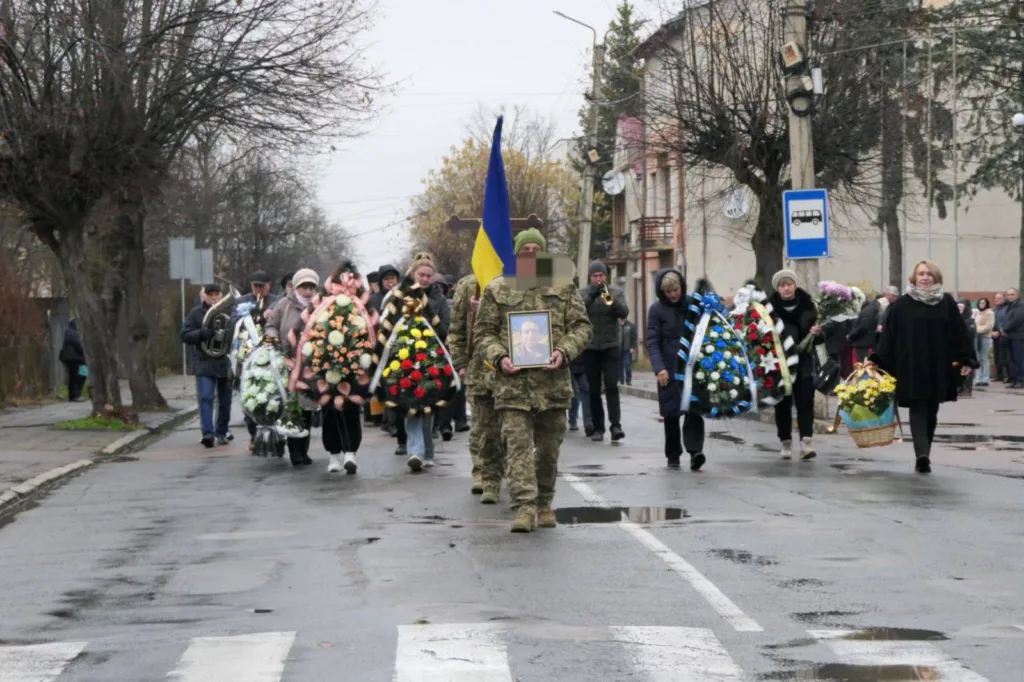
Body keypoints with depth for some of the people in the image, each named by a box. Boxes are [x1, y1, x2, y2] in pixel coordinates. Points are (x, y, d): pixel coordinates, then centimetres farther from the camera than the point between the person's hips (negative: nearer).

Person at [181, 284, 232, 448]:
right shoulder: (196, 313, 3)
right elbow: (185, 336, -3)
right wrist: (206, 333, -17)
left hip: (225, 363, 2)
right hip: (204, 363, -2)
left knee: (225, 400, 11)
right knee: (206, 398, -14)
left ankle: (221, 432, 26)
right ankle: (207, 433, -20)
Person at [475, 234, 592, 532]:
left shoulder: (564, 288, 9)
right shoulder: (496, 290, 7)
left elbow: (581, 326, 8)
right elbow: (484, 331, 8)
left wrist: (564, 352, -9)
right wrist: (499, 357, -10)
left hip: (553, 381, 2)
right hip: (513, 381, -2)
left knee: (549, 448, 10)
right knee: (518, 445, -11)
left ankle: (544, 504, 25)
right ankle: (525, 508, -13)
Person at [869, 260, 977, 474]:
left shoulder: (947, 303, 5)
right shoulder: (902, 304, 1)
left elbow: (959, 333, 4)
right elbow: (889, 335, -1)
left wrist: (966, 360, -3)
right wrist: (877, 359, -8)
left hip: (938, 368, 2)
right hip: (912, 368, -2)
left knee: (931, 413, 8)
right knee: (918, 410, -9)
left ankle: (923, 455, 16)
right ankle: (923, 454, -21)